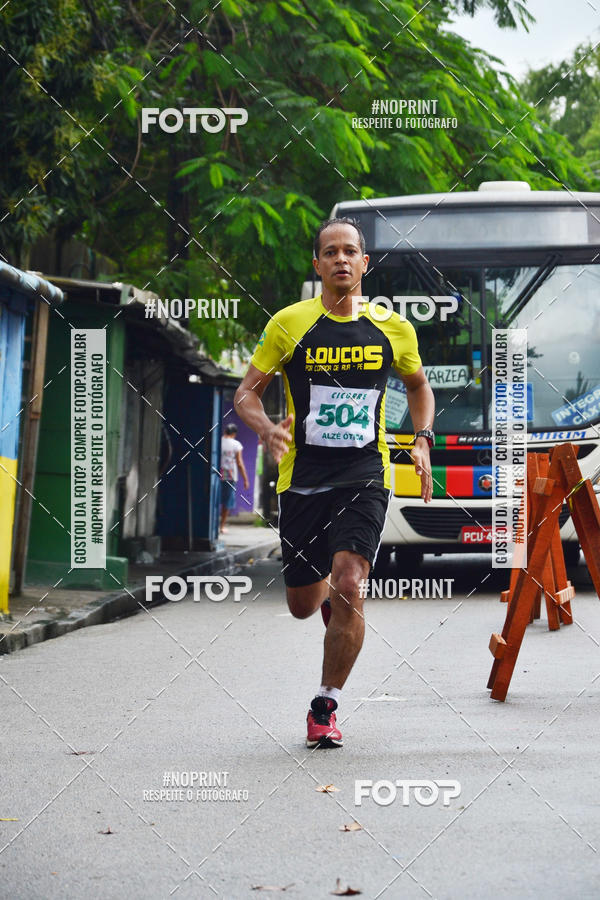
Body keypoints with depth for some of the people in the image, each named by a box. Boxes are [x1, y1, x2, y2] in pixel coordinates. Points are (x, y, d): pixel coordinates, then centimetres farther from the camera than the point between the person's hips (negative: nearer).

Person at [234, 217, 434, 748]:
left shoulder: (393, 328, 3)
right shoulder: (289, 324, -3)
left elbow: (418, 386, 21)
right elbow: (247, 393, 2)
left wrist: (423, 440, 5)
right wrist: (266, 428, -20)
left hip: (366, 476, 0)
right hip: (302, 479, 1)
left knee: (349, 586, -19)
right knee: (302, 605, 8)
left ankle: (326, 708, -4)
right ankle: (327, 591, 48)